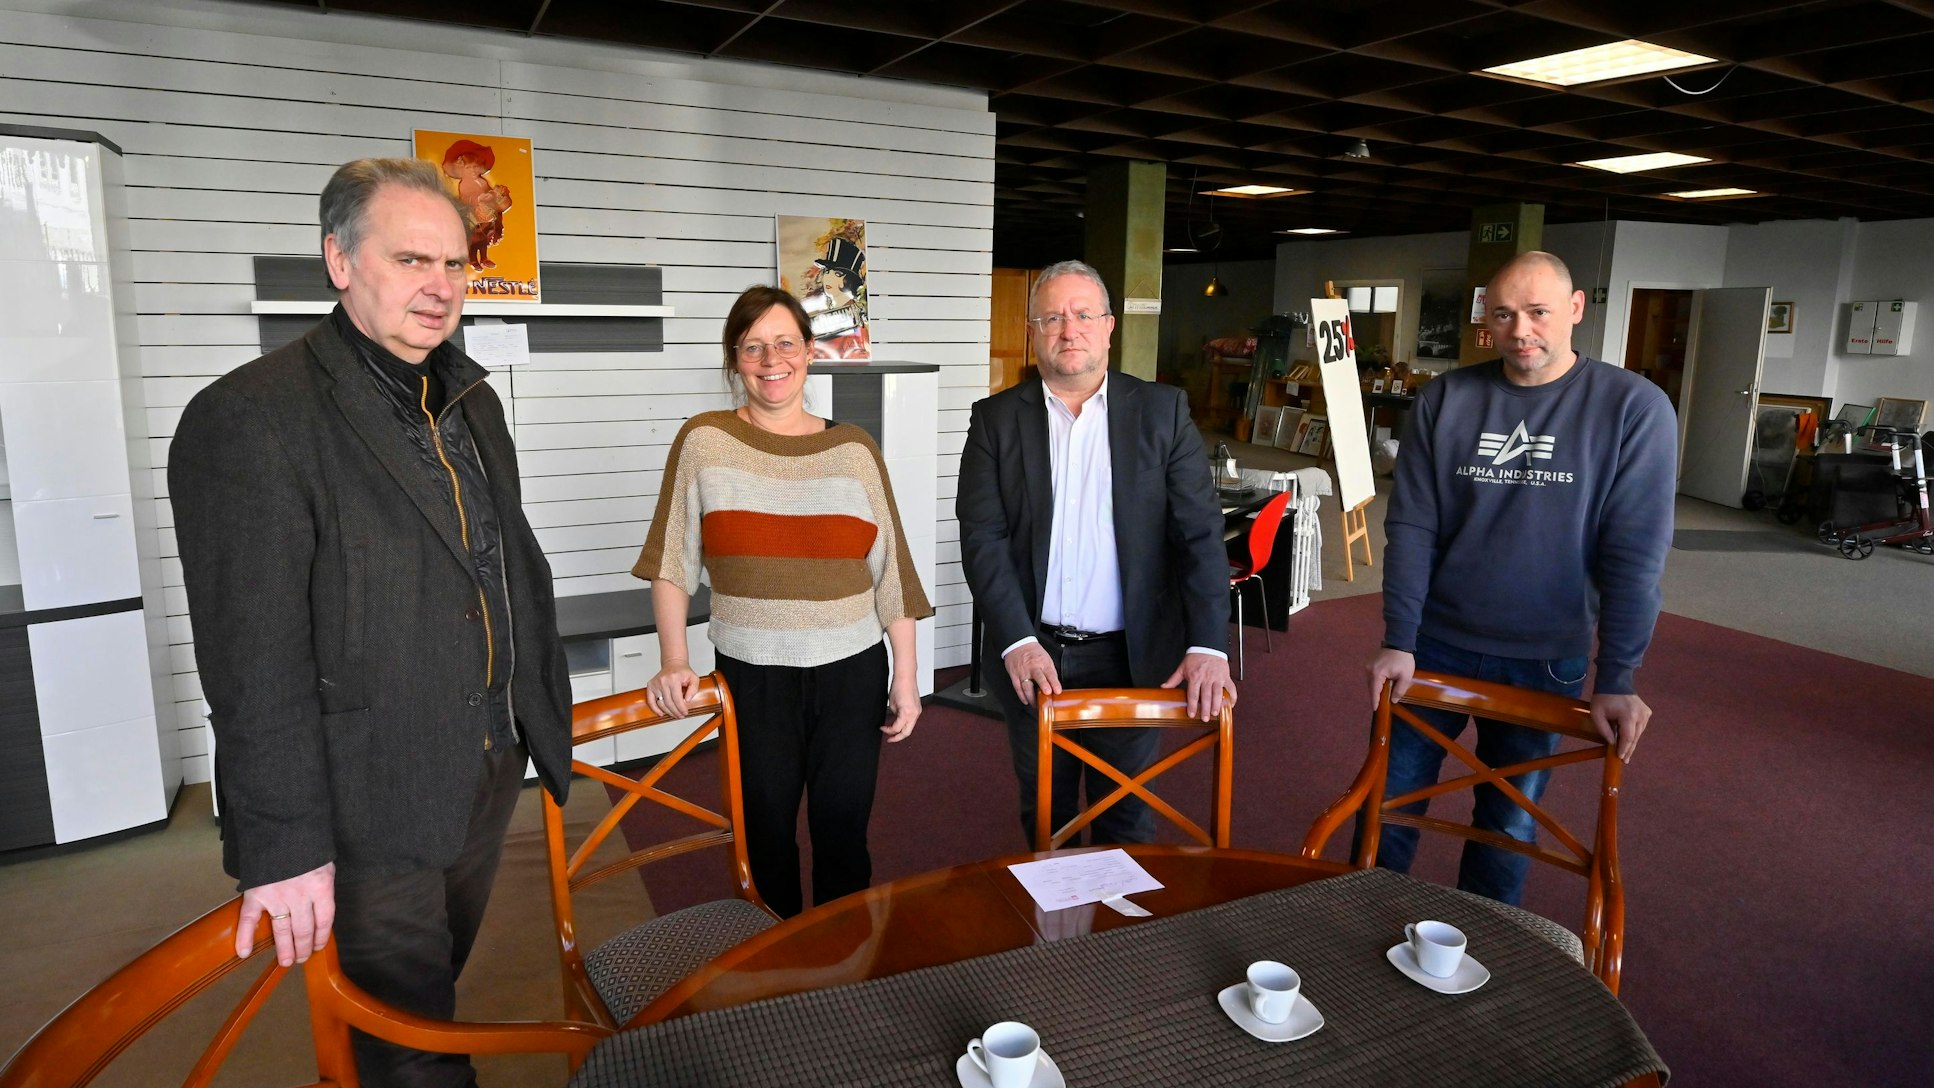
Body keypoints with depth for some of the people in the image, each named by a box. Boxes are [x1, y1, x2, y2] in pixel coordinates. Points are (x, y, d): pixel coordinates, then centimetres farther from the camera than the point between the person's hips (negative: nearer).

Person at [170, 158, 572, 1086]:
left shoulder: (472, 402, 8)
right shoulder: (249, 418, -17)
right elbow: (254, 665, -19)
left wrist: (544, 716, 14)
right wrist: (282, 849, -17)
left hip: (489, 772, 7)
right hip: (371, 806, -6)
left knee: (438, 992, 25)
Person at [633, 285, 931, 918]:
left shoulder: (854, 448, 1)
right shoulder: (703, 441, -2)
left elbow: (892, 573, 3)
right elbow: (671, 563, 0)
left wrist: (906, 678, 2)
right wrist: (674, 662, -10)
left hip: (851, 674, 1)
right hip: (752, 677, 0)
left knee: (843, 835, 10)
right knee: (765, 835, 13)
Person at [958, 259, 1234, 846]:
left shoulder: (1163, 411, 0)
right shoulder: (996, 418, 0)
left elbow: (1201, 532, -6)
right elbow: (982, 537, -7)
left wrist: (1208, 646, -16)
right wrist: (1017, 642, -18)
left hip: (1130, 656, 0)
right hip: (1032, 655, 1)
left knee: (1125, 818, 14)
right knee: (1043, 814, 18)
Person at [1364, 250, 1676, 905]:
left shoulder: (1634, 408, -8)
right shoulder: (1445, 400, -3)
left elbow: (1635, 552, -10)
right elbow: (1411, 527, -5)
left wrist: (1616, 679, -13)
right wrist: (1398, 642, -11)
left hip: (1545, 661, -1)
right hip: (1434, 645, 1)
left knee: (1507, 829, 14)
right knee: (1388, 806, 10)